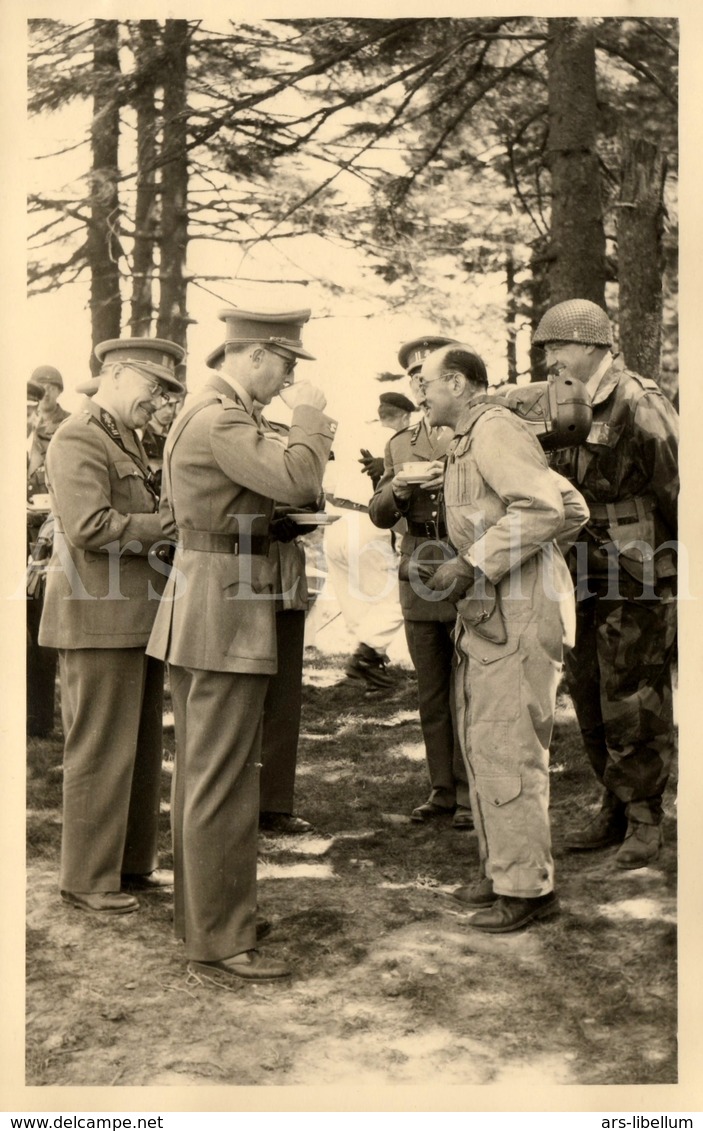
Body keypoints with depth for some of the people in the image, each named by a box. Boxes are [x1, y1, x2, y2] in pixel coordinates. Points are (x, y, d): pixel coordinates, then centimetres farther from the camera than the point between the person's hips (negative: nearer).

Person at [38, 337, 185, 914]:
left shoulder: (126, 440, 20)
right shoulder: (78, 439, -11)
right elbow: (90, 526, -22)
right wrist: (170, 525, -17)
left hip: (140, 616, 10)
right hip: (101, 618, -10)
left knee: (142, 750, 15)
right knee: (101, 751, -1)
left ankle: (133, 861, 27)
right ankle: (88, 878, 11)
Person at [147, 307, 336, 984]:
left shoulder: (202, 413, 16)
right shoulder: (221, 420, -16)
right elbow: (298, 482, -27)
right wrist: (307, 416, -11)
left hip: (198, 615, 11)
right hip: (226, 610, -11)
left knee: (200, 776, 17)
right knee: (224, 783, -5)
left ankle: (202, 916, 29)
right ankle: (220, 945, 3)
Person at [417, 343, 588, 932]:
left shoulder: (495, 429, -11)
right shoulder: (471, 441, 20)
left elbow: (544, 508, -25)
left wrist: (474, 564, -22)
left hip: (518, 616, -11)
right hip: (488, 616, 11)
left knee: (507, 748, -7)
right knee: (481, 744, 15)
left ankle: (527, 886, 3)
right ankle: (502, 867, 26)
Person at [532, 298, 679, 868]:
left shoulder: (640, 405, -15)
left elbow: (677, 491, -14)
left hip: (637, 585, -8)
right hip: (585, 584, 8)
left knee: (634, 706, 1)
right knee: (590, 701, 14)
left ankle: (645, 819, 16)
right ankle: (615, 807, 29)